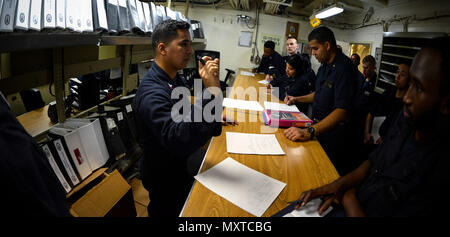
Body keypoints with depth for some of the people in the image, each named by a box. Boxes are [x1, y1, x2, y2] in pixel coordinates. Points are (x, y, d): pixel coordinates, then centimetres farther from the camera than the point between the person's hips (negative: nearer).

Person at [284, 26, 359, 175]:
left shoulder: (344, 68, -21)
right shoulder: (325, 66, 10)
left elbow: (342, 110, -32)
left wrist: (309, 132, -41)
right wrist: (297, 99, 13)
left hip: (332, 134, -8)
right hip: (318, 127, 9)